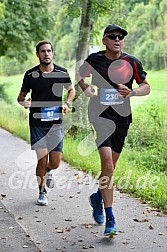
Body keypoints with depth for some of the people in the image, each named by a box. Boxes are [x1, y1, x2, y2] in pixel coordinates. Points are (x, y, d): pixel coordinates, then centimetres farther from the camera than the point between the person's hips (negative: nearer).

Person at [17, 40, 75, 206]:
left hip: (55, 123, 1)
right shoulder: (30, 74, -2)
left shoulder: (62, 73, 0)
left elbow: (71, 90, 18)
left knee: (55, 163, 0)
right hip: (37, 123, -1)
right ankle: (42, 192, 16)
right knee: (42, 159, -6)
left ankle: (47, 171, 37)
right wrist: (24, 102, -13)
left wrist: (67, 103, 0)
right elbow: (21, 96, 10)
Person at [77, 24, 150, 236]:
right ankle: (109, 219, -11)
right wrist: (87, 89, -1)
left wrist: (131, 92, -11)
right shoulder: (94, 59, -2)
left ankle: (98, 198, 43)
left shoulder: (131, 62, 1)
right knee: (107, 165, -16)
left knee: (110, 167, 13)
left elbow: (146, 87, 9)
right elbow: (80, 75, 18)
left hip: (122, 117, 3)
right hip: (100, 115, -3)